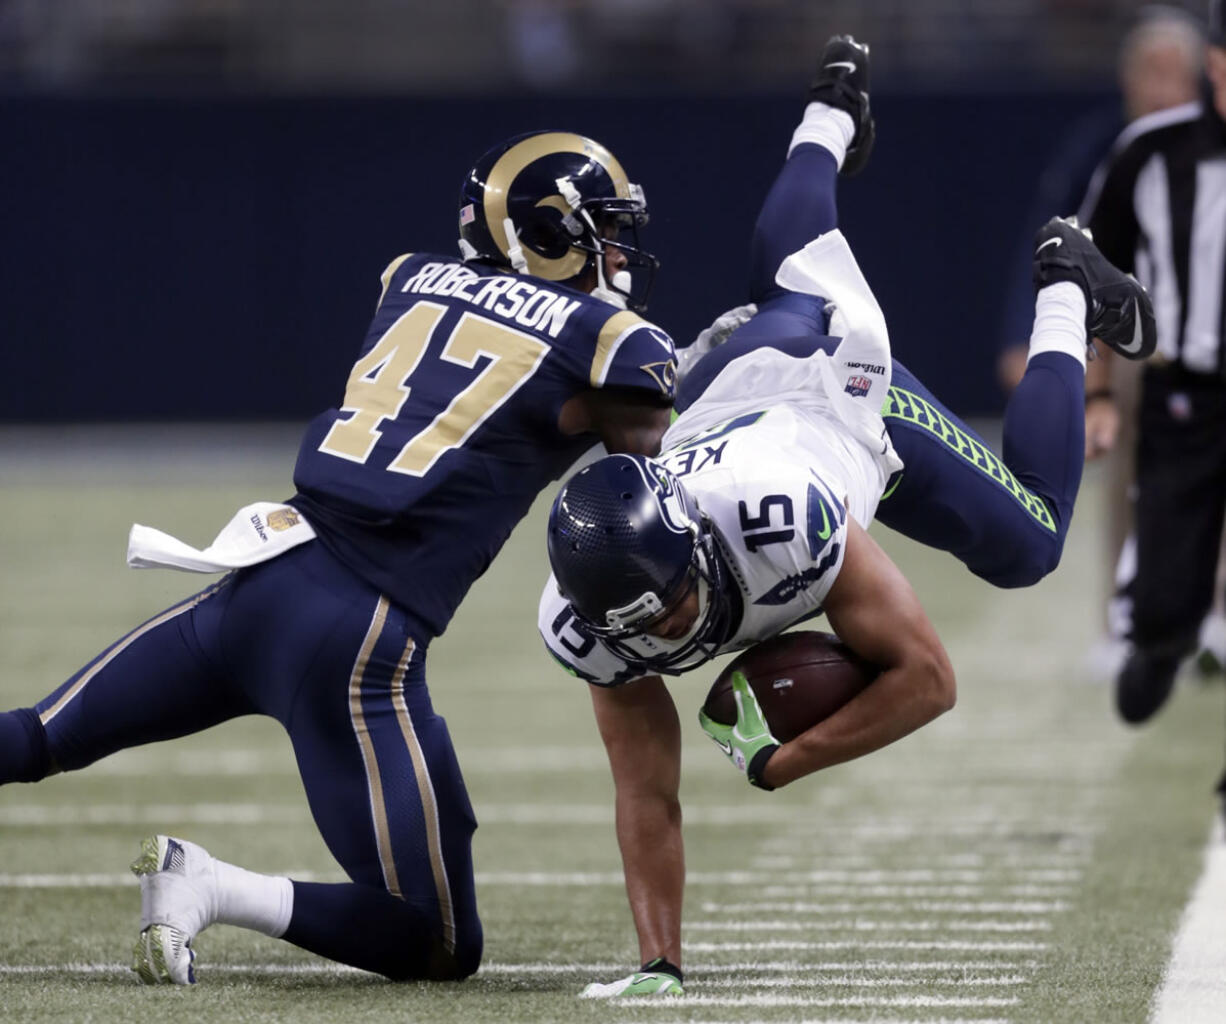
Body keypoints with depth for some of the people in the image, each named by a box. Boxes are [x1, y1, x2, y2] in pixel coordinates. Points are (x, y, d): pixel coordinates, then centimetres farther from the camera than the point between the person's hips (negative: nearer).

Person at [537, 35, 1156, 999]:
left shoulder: (779, 518, -51)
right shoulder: (588, 623, -39)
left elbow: (927, 676, -40)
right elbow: (648, 797, -28)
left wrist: (779, 763, -44)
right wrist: (660, 965, -35)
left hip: (843, 389, -3)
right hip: (735, 385, 3)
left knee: (1027, 543, 16)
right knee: (790, 283, 34)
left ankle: (1064, 294, 35)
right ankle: (833, 118, 62)